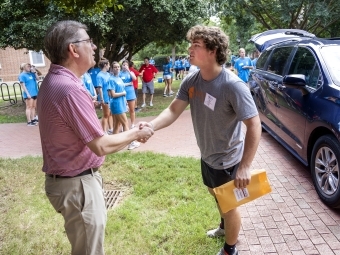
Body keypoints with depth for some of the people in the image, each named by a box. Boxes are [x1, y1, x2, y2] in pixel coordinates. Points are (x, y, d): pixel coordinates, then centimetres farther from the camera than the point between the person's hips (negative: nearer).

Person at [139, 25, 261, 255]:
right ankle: (226, 226, 61)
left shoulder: (233, 86, -29)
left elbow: (254, 125, -29)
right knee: (217, 196, 31)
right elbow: (174, 110, -8)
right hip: (207, 156, 8)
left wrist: (245, 166, -33)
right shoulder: (191, 81, -8)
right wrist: (152, 126, -28)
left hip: (227, 160, -7)